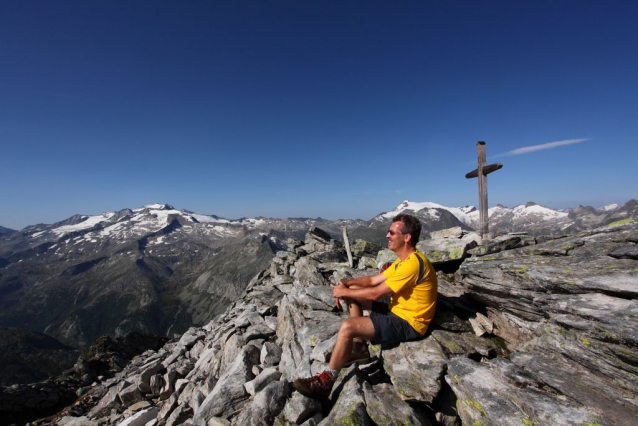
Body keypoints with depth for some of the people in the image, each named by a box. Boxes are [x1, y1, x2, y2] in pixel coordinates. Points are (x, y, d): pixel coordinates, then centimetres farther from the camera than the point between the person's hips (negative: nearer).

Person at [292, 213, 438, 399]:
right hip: (397, 311, 10)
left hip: (408, 323, -10)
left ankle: (326, 381, -5)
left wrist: (344, 292, -13)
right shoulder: (405, 259, 7)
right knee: (353, 294, 8)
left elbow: (375, 294, -26)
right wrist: (346, 284, -7)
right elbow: (373, 280, 9)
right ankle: (359, 348, 13)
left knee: (347, 327, -24)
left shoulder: (413, 263, -26)